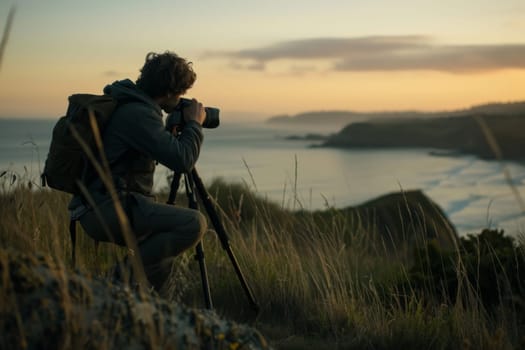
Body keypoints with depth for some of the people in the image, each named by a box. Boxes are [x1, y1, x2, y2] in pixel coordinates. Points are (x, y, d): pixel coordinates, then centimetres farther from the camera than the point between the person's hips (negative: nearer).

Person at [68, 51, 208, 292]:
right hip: (107, 208, -11)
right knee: (193, 224, -22)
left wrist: (173, 135, 17)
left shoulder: (132, 106, 16)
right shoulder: (137, 114, -15)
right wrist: (194, 125, -5)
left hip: (99, 210, 11)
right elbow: (182, 161, -20)